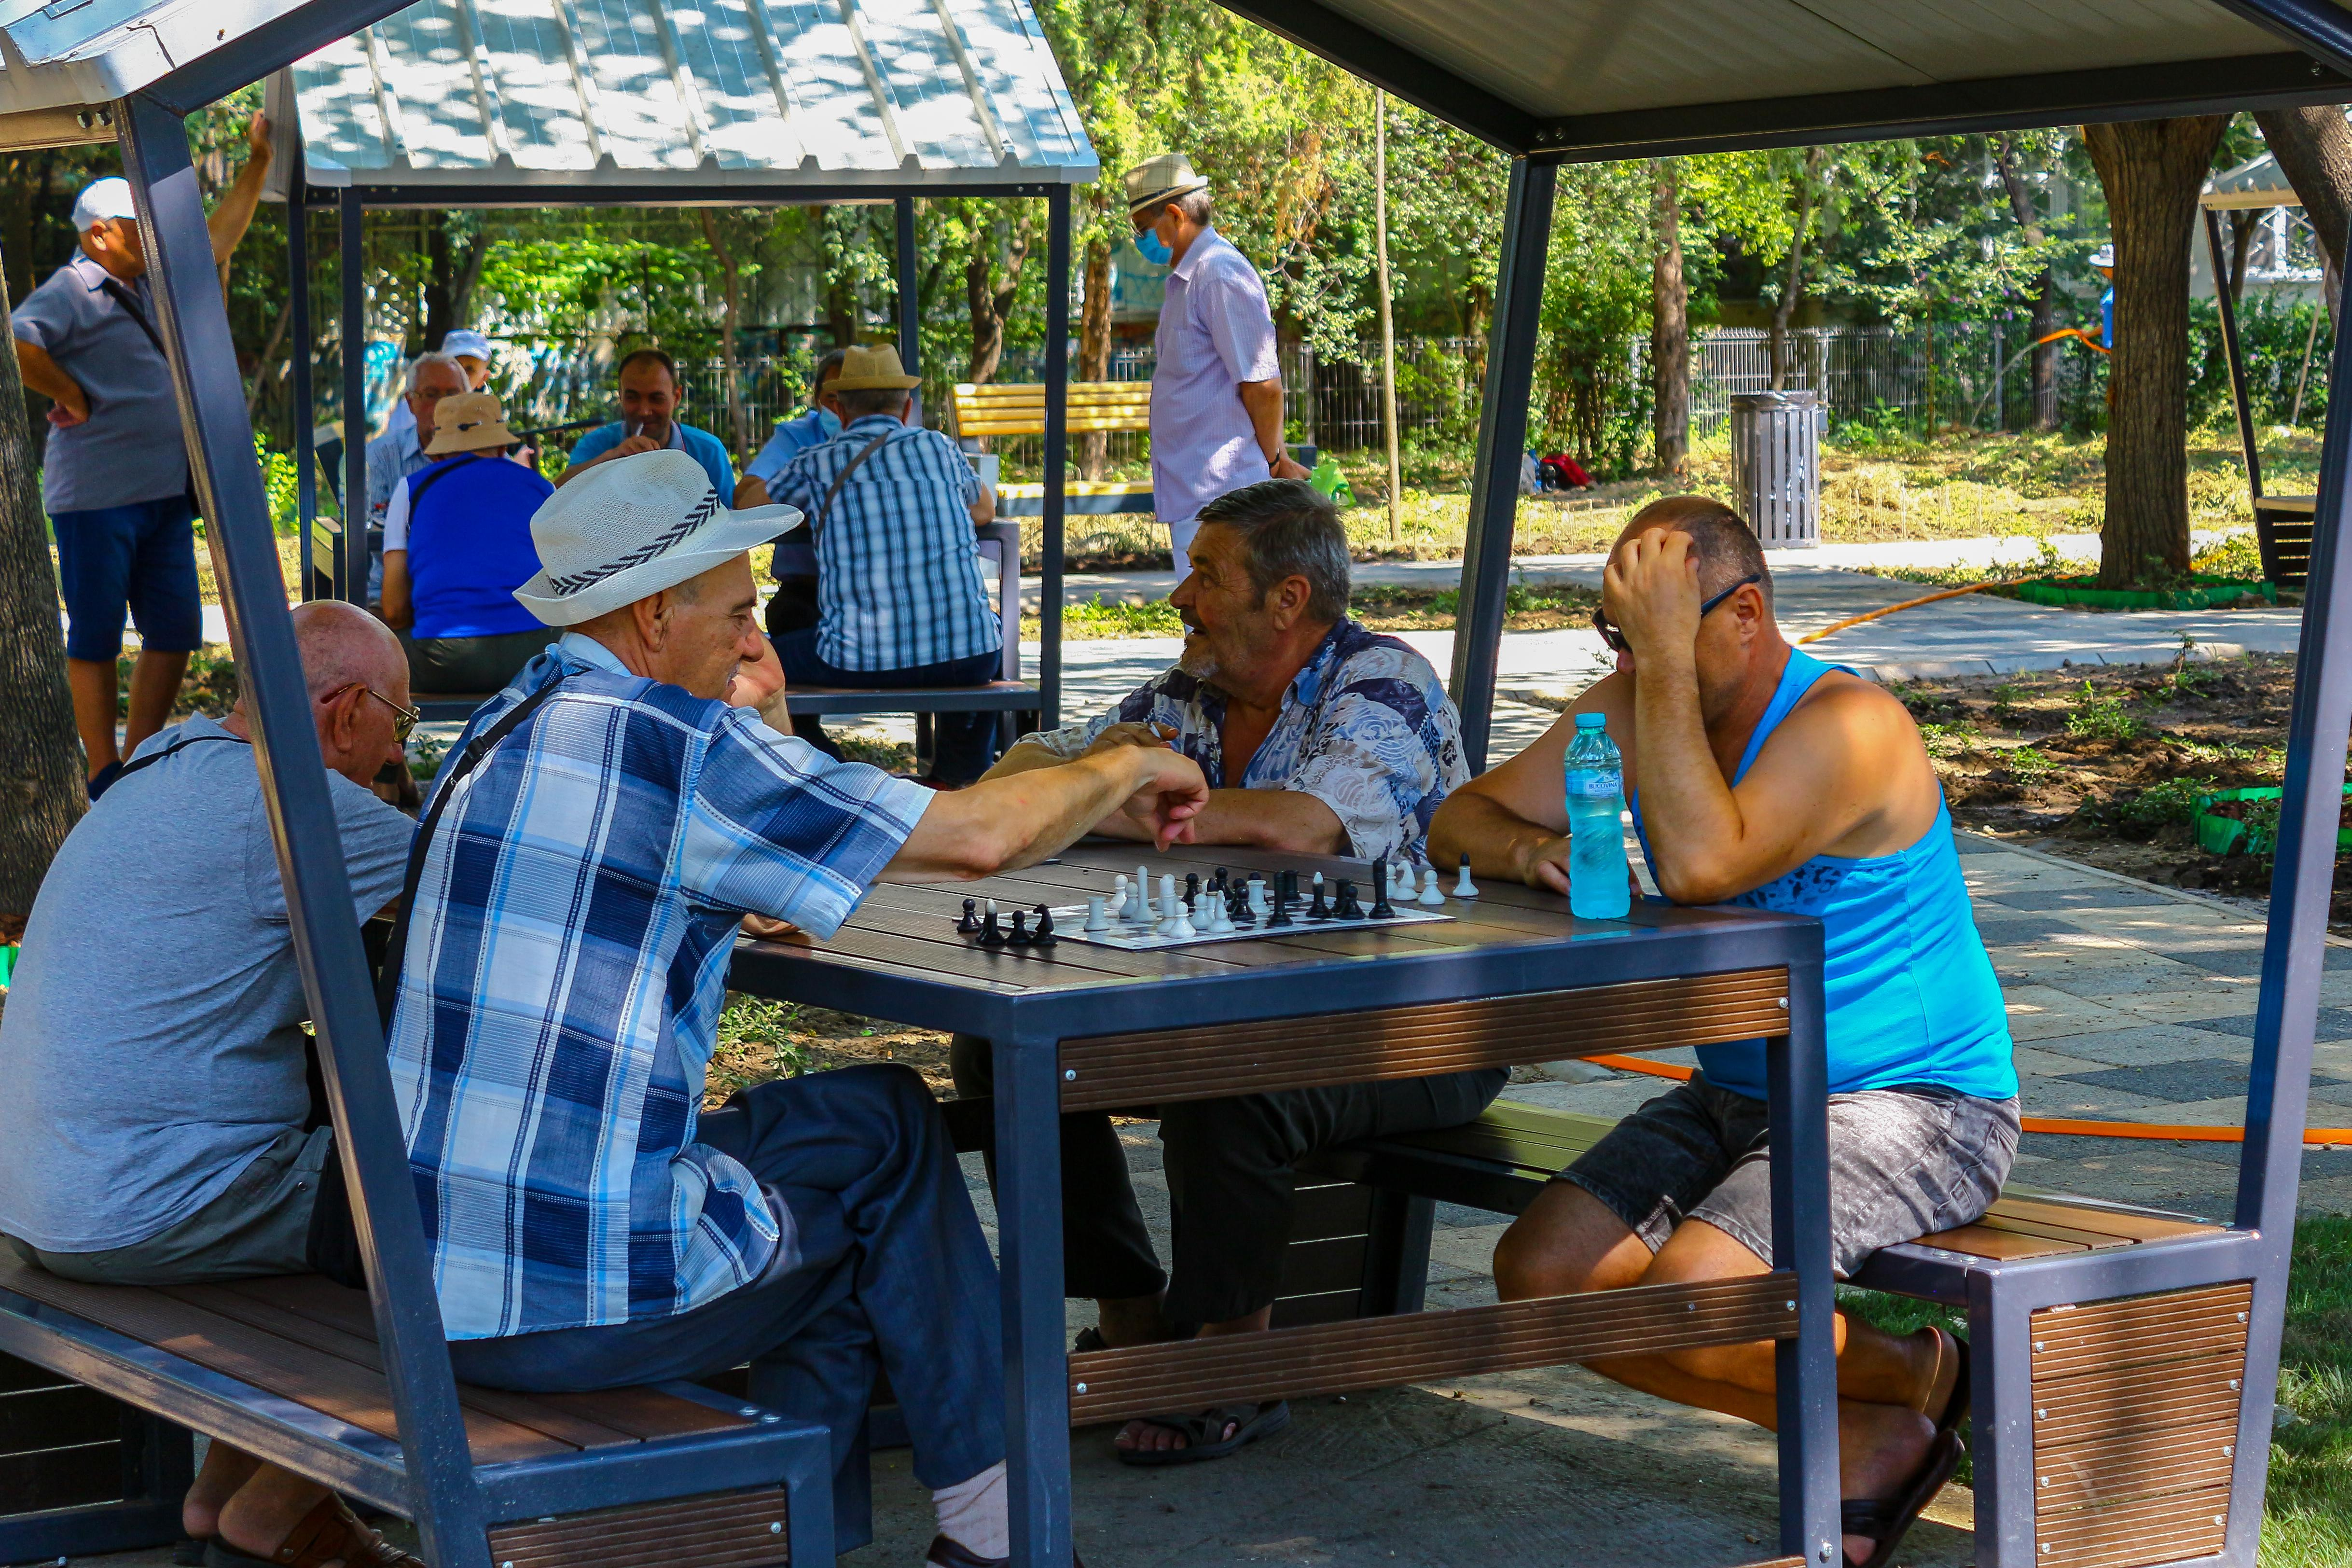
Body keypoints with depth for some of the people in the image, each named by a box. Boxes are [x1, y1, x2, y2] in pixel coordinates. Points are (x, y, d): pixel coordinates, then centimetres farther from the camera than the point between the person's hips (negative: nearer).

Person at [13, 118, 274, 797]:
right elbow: (18, 342, -26)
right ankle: (103, 777, 4)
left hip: (165, 491, 8)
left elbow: (219, 237, 25)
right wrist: (71, 397, -17)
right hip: (97, 493, -8)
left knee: (176, 631, 8)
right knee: (95, 638, 0)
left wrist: (258, 160, 23)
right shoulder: (72, 291, -10)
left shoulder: (154, 286, 16)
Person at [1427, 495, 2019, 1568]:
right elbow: (1461, 818, 9)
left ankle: (1917, 1376, 5)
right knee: (1540, 1278, -8)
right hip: (1738, 1100, 8)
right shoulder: (1633, 707, 2)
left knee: (1687, 1299, -28)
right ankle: (1863, 1441, 4)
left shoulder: (1849, 726, -21)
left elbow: (1701, 864, -36)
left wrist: (1669, 655, -31)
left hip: (1911, 1107, -8)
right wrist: (1528, 850, -15)